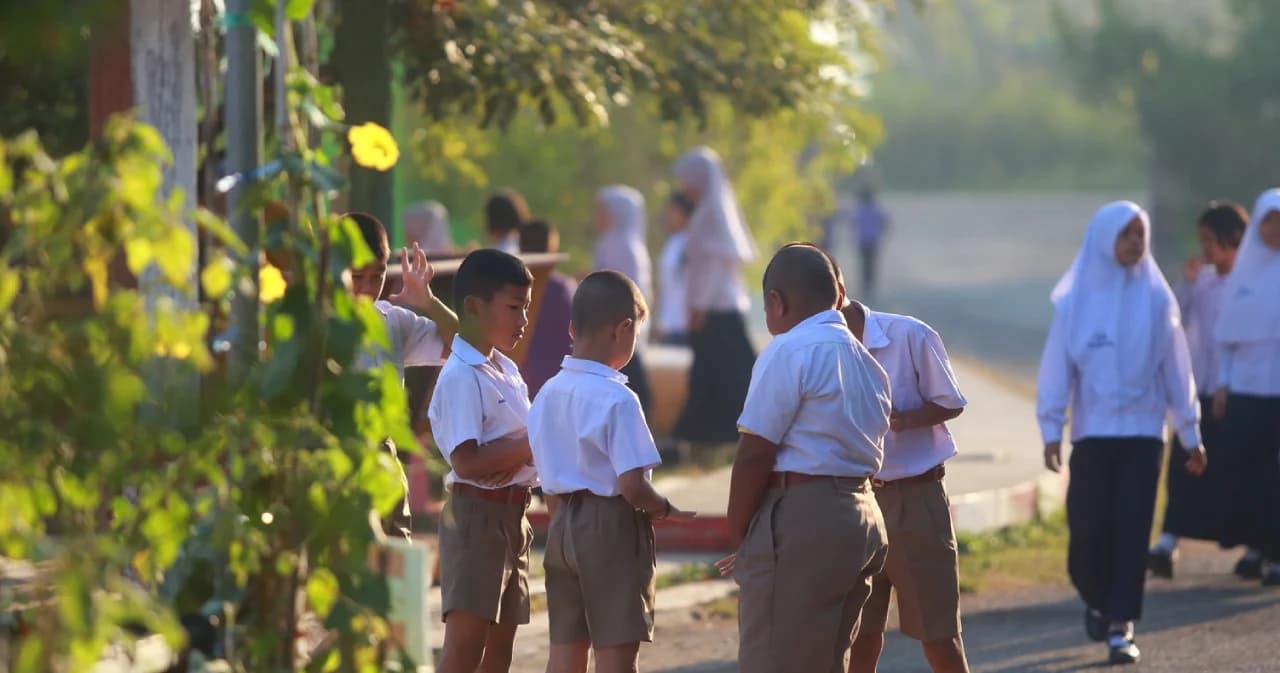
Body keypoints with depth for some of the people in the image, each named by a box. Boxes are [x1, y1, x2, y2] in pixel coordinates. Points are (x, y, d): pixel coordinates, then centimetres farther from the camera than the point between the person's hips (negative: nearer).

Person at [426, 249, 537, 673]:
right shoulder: (461, 377, -15)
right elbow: (467, 462, -23)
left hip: (512, 514, 9)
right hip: (476, 514, -9)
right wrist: (531, 444, -19)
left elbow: (525, 435, 12)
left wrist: (513, 456, -11)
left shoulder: (507, 371, 14)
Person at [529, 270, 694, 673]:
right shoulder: (617, 400, -17)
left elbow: (550, 480, 11)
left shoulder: (548, 394, 6)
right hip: (612, 524, -7)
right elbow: (632, 486, -21)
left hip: (563, 526, 7)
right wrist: (664, 510, -3)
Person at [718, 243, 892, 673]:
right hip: (862, 518, 9)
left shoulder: (789, 352, -11)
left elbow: (756, 454, -13)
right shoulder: (866, 362, 17)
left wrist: (738, 537, -1)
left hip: (802, 521, -9)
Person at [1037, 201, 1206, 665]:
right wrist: (1051, 430, -8)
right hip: (1092, 432, 0)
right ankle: (1098, 602, 28)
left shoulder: (1155, 299, 2)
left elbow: (1176, 367, 6)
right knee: (1088, 529, -1)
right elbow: (1057, 366, -1)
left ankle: (1120, 627, -2)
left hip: (1142, 431, 0)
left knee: (1131, 530, -6)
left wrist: (1190, 434, 7)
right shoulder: (1076, 301, -1)